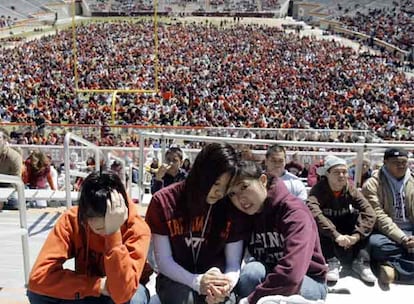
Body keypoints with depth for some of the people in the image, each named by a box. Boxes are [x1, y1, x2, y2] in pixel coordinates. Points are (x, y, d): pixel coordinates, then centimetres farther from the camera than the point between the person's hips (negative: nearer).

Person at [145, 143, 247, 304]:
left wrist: (226, 283, -28)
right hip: (176, 279, -1)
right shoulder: (164, 201, -11)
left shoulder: (232, 206, -8)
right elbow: (163, 260, -11)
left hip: (215, 277, 1)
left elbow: (233, 263, -6)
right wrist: (196, 281, -26)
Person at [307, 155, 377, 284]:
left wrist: (357, 235, -38)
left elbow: (369, 213, -24)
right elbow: (313, 211, -42)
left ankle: (360, 261, -18)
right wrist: (336, 235, -50)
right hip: (325, 236, -3)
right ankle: (331, 262, -25)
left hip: (345, 228, 3)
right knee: (317, 221, -34)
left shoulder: (351, 189, -13)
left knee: (360, 216, -24)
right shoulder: (319, 189, -23)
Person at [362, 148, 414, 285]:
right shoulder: (373, 184, -3)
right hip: (385, 232, -3)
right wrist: (402, 238, -22)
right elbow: (379, 216, -13)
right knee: (376, 244, -37)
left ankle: (391, 265, -19)